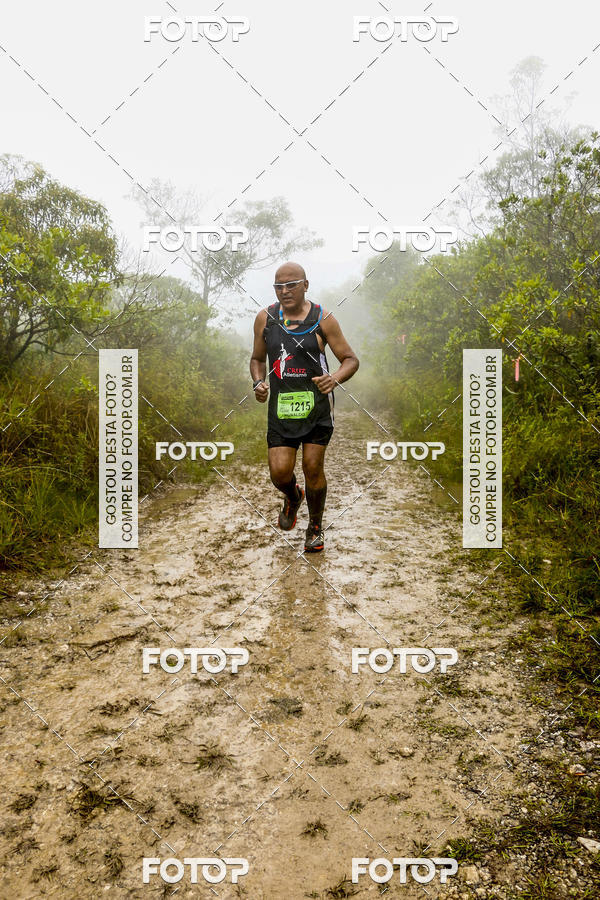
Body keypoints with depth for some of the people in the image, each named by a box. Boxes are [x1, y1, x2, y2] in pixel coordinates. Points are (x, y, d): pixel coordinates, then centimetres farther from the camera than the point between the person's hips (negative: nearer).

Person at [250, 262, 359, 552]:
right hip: (281, 405, 2)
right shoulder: (265, 318, 4)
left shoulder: (322, 319, -4)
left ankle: (315, 528, 26)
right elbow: (257, 359, 17)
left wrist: (335, 378, -22)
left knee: (313, 468, 2)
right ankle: (292, 497, 34)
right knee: (279, 472, -5)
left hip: (316, 404, -2)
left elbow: (351, 359, -1)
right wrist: (259, 383, -4)